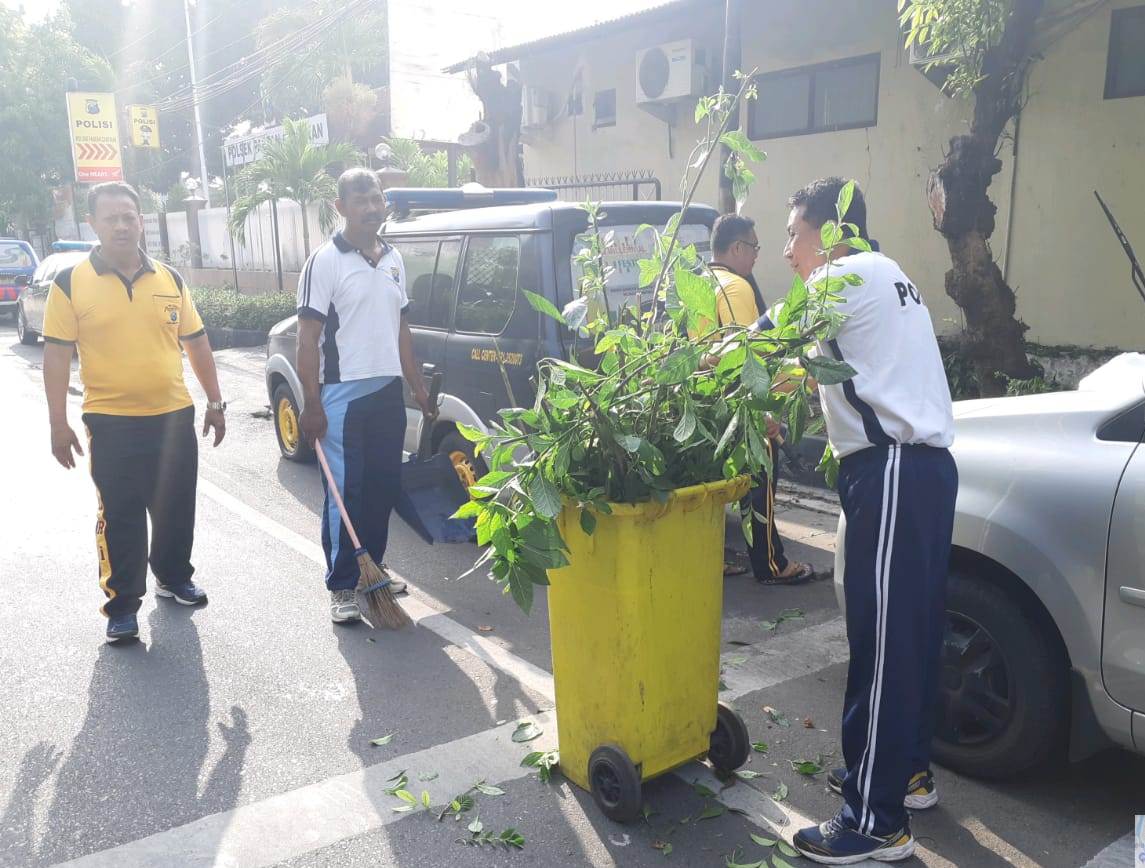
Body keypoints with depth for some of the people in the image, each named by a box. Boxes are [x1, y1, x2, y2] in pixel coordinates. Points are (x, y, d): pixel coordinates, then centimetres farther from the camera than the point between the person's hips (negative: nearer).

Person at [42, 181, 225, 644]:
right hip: (112, 424, -3)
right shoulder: (71, 283, -4)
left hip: (174, 417, 3)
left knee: (176, 509, 15)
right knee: (120, 518, 4)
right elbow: (57, 355, -4)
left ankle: (174, 577, 36)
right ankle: (122, 607, 15)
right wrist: (58, 423, -8)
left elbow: (196, 342, 11)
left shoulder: (170, 279, 6)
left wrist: (215, 402, 10)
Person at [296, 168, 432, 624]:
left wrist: (418, 386, 17)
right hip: (343, 395, -6)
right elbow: (308, 339, -11)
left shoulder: (393, 260, 12)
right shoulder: (325, 261, -8)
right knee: (345, 493, -2)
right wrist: (312, 404, -16)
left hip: (388, 391, 6)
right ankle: (342, 586, 7)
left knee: (384, 487, 12)